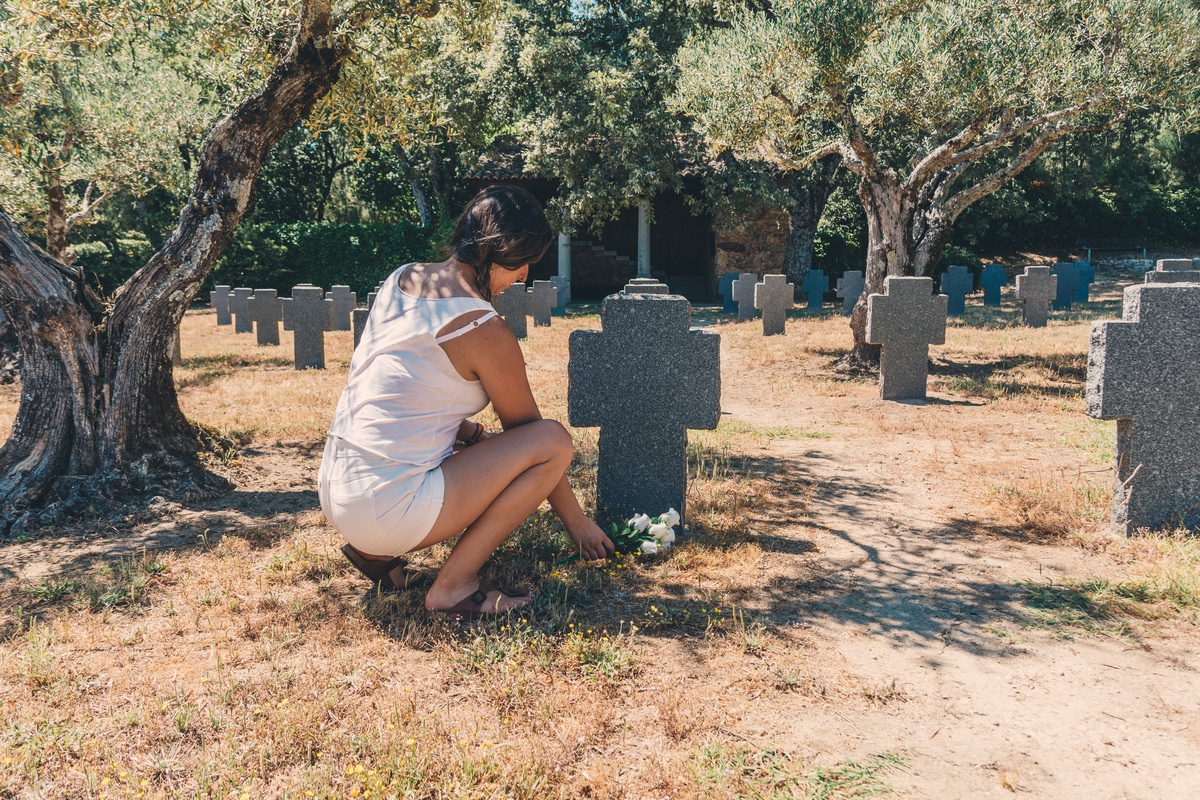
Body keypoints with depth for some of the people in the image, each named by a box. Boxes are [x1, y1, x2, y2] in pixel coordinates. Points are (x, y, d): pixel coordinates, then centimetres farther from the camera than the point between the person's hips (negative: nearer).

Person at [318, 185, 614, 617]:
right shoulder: (484, 331, -14)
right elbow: (527, 433, -2)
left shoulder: (401, 278, 9)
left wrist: (471, 433, 14)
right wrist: (578, 522, 12)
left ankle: (372, 549, 15)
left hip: (332, 492, 9)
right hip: (385, 512, -9)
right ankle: (453, 585, -5)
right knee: (554, 439, -6)